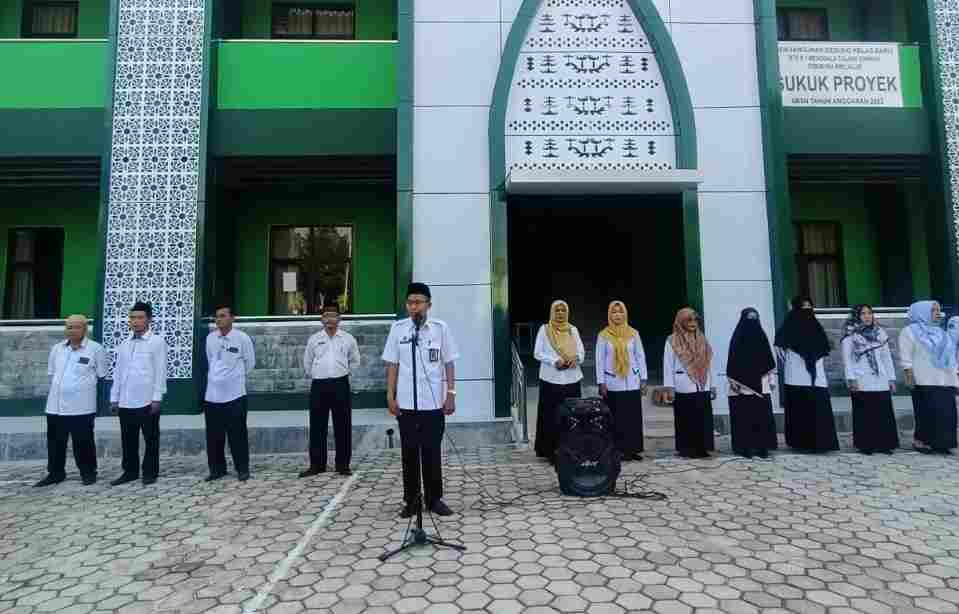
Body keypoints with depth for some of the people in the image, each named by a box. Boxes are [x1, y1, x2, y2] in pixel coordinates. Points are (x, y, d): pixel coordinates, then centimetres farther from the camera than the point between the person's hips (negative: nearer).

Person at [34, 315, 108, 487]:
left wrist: (85, 387, 5)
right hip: (55, 405, 5)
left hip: (82, 406, -5)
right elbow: (51, 373, 21)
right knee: (55, 442, 13)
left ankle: (88, 472, 16)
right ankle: (55, 473, 27)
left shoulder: (95, 349, -5)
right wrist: (60, 389, 16)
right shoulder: (57, 348, 10)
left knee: (83, 443, 4)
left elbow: (102, 375, 1)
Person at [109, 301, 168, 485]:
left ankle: (150, 472, 15)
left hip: (147, 401, -5)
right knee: (128, 440, 13)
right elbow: (118, 372, 15)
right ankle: (130, 471, 25)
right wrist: (114, 398, 11)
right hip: (125, 402, 5)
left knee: (151, 439, 5)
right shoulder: (124, 344, 12)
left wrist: (157, 398, -13)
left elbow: (160, 371, -9)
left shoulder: (157, 342, -5)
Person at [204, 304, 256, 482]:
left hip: (234, 393, -4)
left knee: (237, 435, 2)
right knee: (213, 435, 11)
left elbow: (250, 362, 3)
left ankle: (242, 469, 15)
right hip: (212, 394, 4)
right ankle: (217, 468, 25)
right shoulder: (210, 337, 4)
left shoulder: (242, 338, -9)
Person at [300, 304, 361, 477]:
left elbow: (355, 361, 15)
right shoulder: (314, 339, 7)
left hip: (340, 385, -1)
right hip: (319, 386, 1)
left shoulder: (348, 338, 4)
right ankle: (316, 465, 17)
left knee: (343, 427, 3)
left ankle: (343, 464, 13)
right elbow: (307, 362, 18)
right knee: (317, 428, 6)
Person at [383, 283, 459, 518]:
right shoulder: (398, 328, -1)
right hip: (406, 403, 1)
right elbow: (392, 365, 2)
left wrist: (451, 394, -2)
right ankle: (411, 500, 23)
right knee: (409, 453, 10)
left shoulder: (440, 328, -3)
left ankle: (434, 499, 23)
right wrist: (391, 396, 0)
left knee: (432, 453, 9)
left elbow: (449, 363, 2)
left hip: (434, 402, -1)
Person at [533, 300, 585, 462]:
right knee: (552, 416, -4)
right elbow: (537, 353, -1)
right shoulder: (544, 329, 3)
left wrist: (576, 358, -11)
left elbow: (582, 351, 11)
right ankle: (552, 450, 5)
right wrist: (555, 361, -15)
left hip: (572, 378, 3)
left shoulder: (573, 329, 13)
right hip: (552, 379, -3)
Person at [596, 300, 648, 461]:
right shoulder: (603, 335, 1)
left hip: (632, 383, 2)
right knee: (616, 417, 1)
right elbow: (600, 360, 0)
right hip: (612, 384, -1)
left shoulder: (633, 333, 6)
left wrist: (643, 379, 4)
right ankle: (618, 450, 7)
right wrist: (601, 382, -5)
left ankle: (633, 449, 11)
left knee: (634, 416, 2)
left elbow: (640, 356, 8)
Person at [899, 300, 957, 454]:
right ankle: (920, 440, -1)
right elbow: (905, 356, -6)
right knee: (929, 413, -9)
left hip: (945, 380, 7)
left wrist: (955, 375, 14)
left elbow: (950, 355, 23)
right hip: (925, 381, -6)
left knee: (946, 412, 2)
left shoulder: (940, 333, 21)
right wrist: (909, 376, -14)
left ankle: (940, 443, 9)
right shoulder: (910, 331, 1)